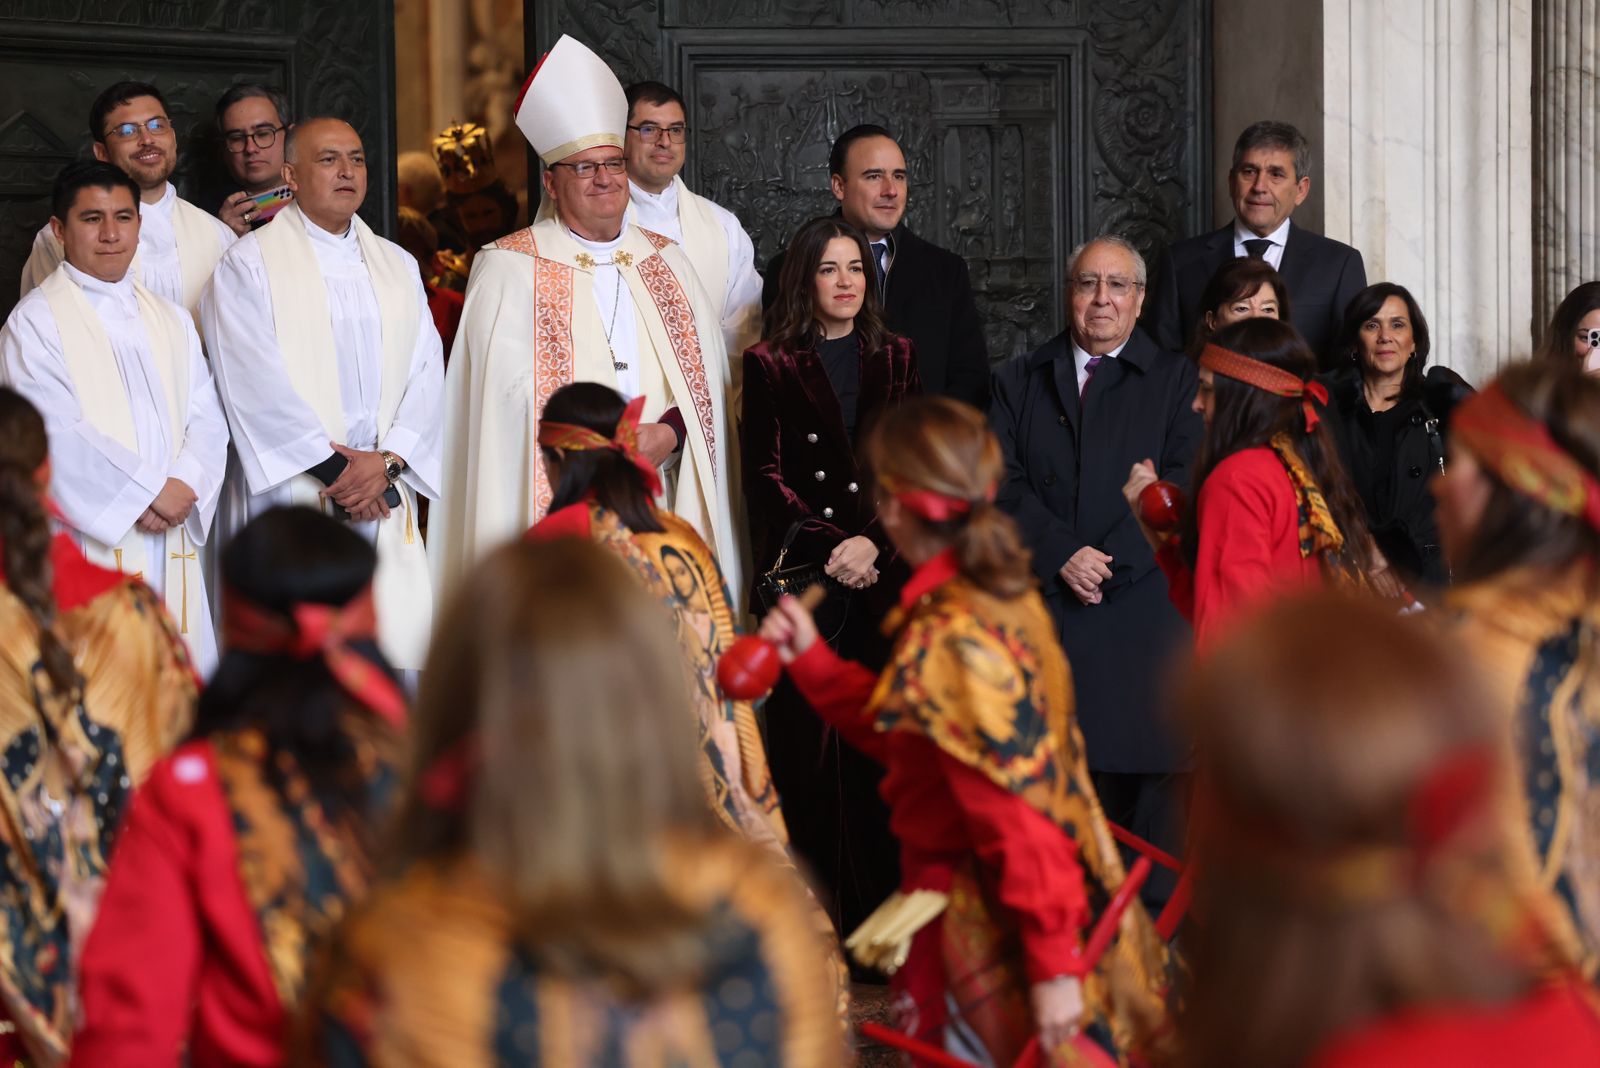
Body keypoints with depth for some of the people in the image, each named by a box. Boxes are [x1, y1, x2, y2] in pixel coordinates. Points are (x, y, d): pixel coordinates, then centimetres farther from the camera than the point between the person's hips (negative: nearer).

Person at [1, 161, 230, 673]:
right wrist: (149, 491, -13)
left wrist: (185, 487, -10)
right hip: (90, 534, -5)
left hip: (173, 541, 5)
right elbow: (57, 434, -11)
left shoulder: (172, 320, 18)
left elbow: (206, 418, 10)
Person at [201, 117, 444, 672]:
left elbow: (425, 373, 8)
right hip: (292, 491, -4)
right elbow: (257, 382, -8)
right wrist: (334, 465, -13)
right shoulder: (249, 265, 2)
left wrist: (386, 461, -8)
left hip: (386, 500, 4)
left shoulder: (398, 267, 17)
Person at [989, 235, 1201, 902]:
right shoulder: (1020, 381, 15)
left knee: (1148, 771, -3)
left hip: (1143, 614, -1)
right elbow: (1004, 485, 4)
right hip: (1042, 612, 1)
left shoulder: (1176, 382, 10)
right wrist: (1062, 556, -11)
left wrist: (1110, 564, -11)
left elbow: (1181, 490, -1)